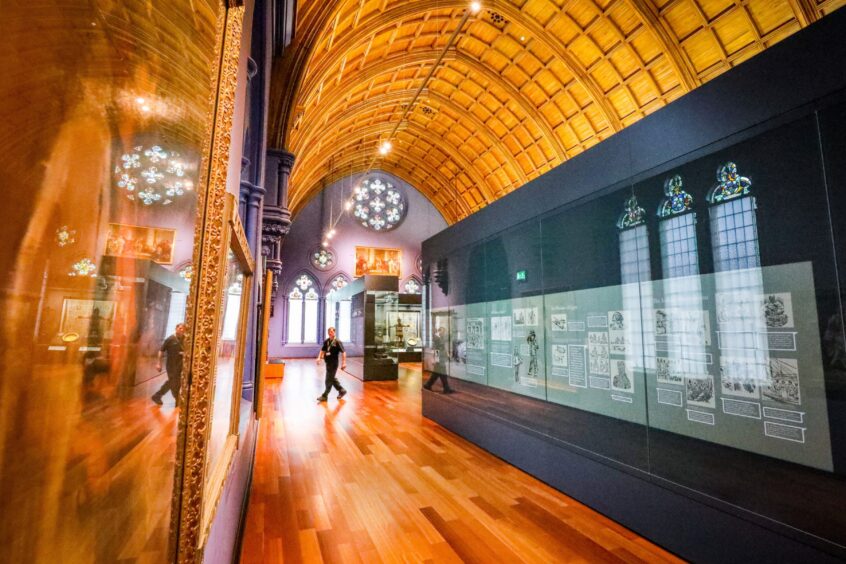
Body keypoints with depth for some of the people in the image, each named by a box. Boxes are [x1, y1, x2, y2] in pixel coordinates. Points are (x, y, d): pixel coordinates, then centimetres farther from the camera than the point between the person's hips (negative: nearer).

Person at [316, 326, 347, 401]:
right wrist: (319, 357, -1)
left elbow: (343, 352, -14)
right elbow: (322, 350, 16)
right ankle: (342, 390, 32)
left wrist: (344, 363, -19)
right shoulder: (326, 341, 6)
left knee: (329, 380, -1)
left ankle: (325, 396, 9)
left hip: (333, 364, -7)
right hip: (328, 363, 7)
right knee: (332, 379, 17)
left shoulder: (337, 342, -13)